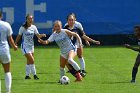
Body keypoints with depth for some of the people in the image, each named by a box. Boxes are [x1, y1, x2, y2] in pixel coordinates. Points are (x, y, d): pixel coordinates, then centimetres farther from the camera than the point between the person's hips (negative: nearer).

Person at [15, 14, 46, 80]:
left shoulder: (33, 27, 0)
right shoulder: (23, 28, -11)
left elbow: (38, 35, -4)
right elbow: (19, 36, -2)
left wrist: (42, 35, -24)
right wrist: (15, 44, 0)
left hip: (31, 46, 6)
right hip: (25, 46, -6)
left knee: (29, 61, 11)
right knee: (32, 60, -13)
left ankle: (27, 75, 20)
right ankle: (34, 75, -6)